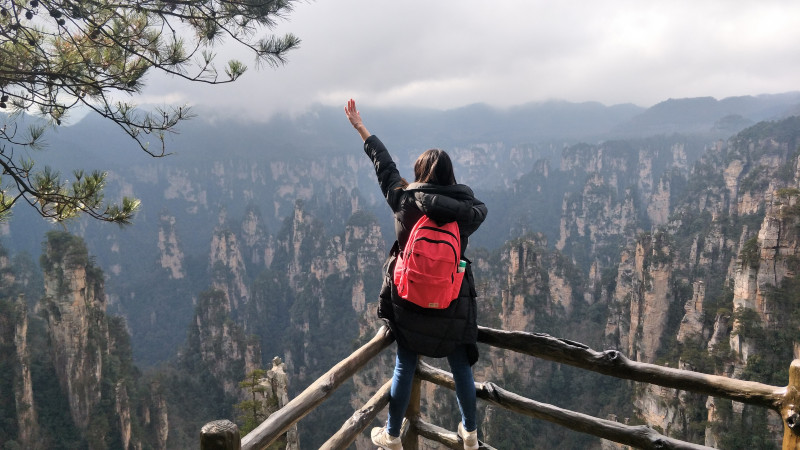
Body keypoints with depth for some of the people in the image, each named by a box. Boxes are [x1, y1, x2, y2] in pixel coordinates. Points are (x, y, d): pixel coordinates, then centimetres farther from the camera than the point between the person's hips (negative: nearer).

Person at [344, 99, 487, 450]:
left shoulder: (403, 201, -10)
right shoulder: (468, 209, -14)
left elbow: (383, 164, -1)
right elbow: (479, 210, 6)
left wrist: (359, 127, 11)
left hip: (409, 301, 0)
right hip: (454, 304, 0)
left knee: (404, 367, 15)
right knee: (461, 367, 18)